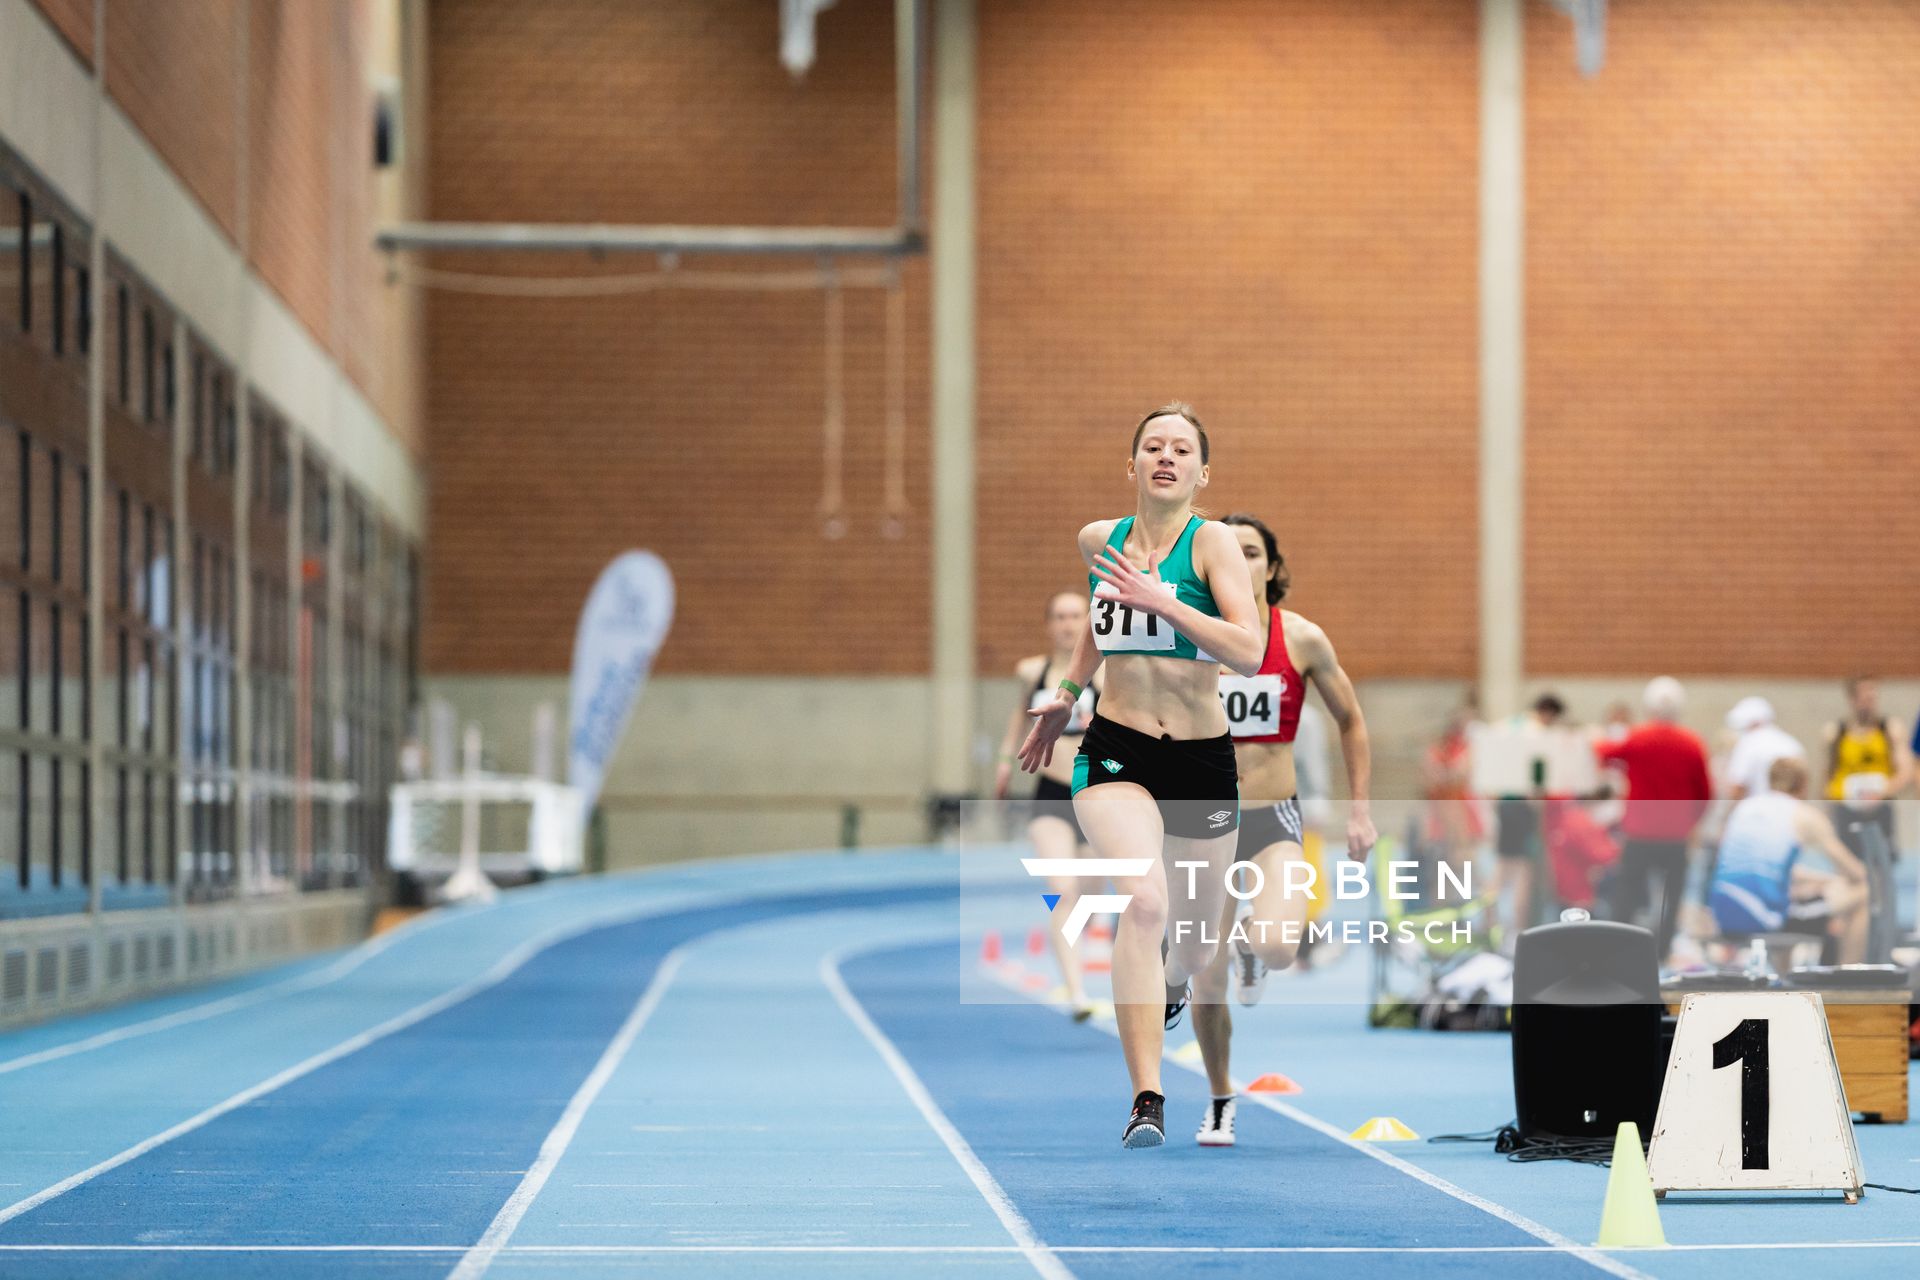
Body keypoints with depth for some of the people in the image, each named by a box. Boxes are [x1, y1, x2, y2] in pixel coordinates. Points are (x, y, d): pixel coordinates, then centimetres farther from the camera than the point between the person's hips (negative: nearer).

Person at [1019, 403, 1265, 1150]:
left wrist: (1161, 600, -27)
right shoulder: (1099, 540, 5)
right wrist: (1068, 692, 23)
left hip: (1202, 758, 0)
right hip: (1114, 752, 0)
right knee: (1144, 899, -28)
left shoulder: (1213, 542, -8)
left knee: (1194, 949, 13)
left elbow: (1249, 652, -21)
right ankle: (1146, 1100, -29)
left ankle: (1169, 982, 56)